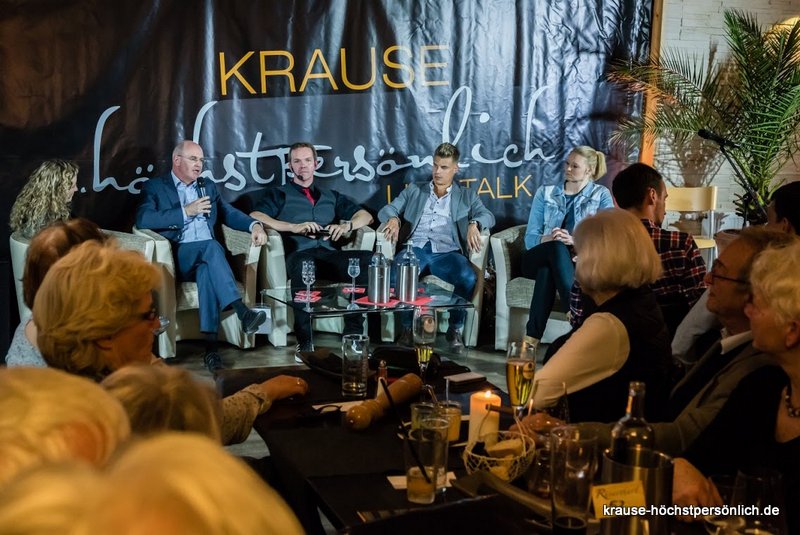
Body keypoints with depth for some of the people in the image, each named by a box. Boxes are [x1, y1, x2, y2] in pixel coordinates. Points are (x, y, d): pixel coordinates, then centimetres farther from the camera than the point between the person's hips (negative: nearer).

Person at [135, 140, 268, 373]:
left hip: (207, 255, 4)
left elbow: (230, 214, 17)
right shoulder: (155, 187, 9)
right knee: (211, 246, -36)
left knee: (207, 271, -35)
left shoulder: (208, 187, 26)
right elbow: (143, 219, -9)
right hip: (177, 257, -3)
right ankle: (242, 311, -46)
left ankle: (211, 345, -42)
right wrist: (186, 211, -11)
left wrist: (254, 225, -5)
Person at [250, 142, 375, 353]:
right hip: (300, 254, -3)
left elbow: (365, 216, 25)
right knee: (303, 266, -42)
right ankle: (305, 341, -38)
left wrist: (346, 226, 2)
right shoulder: (279, 195, 22)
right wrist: (294, 227, -9)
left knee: (367, 259, -30)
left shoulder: (331, 196, 33)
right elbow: (254, 217, 3)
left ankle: (353, 332, -27)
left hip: (330, 254, 3)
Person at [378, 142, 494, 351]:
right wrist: (394, 219, -8)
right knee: (395, 273, -35)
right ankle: (408, 326, -15)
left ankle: (455, 328, -12)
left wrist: (474, 224, -19)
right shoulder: (414, 191, 26)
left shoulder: (467, 196, 22)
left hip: (447, 252, 0)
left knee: (468, 277, -34)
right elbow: (387, 209, 18)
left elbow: (487, 216, 7)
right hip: (416, 248, 1)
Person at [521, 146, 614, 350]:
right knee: (557, 248, -37)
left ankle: (532, 337, -48)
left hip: (582, 262, -1)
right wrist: (547, 239, -17)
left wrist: (575, 241, -23)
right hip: (539, 258, 2)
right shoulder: (545, 193, 17)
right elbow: (530, 237, 7)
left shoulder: (601, 195, 12)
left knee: (547, 269, -38)